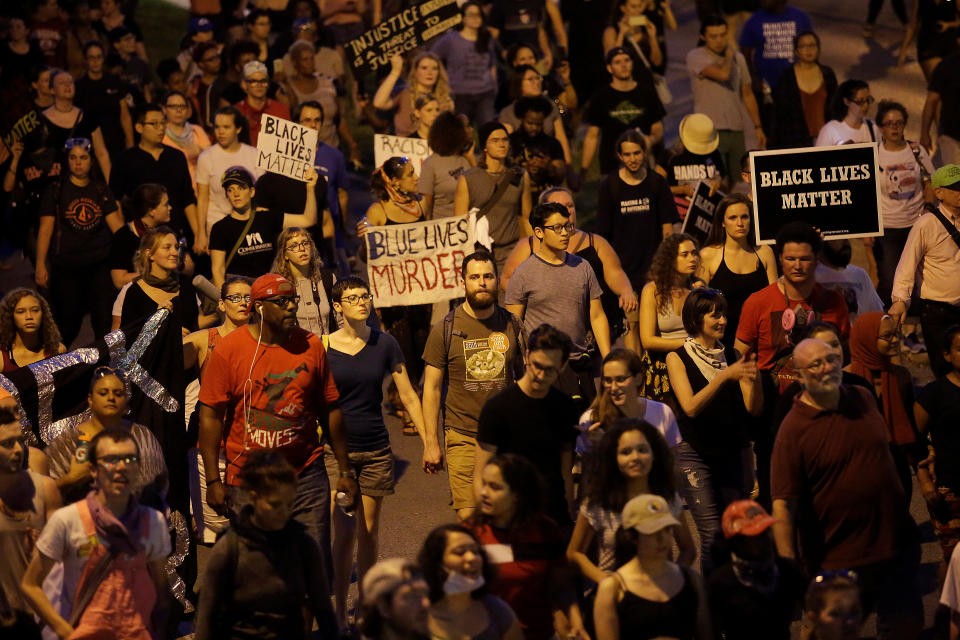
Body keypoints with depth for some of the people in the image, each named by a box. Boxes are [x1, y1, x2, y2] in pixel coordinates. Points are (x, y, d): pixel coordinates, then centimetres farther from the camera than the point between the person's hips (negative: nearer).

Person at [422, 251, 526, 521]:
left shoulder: (512, 326, 6)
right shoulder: (445, 330, -1)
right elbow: (432, 388, 2)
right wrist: (431, 443, -3)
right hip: (463, 437, -2)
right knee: (468, 519, -9)